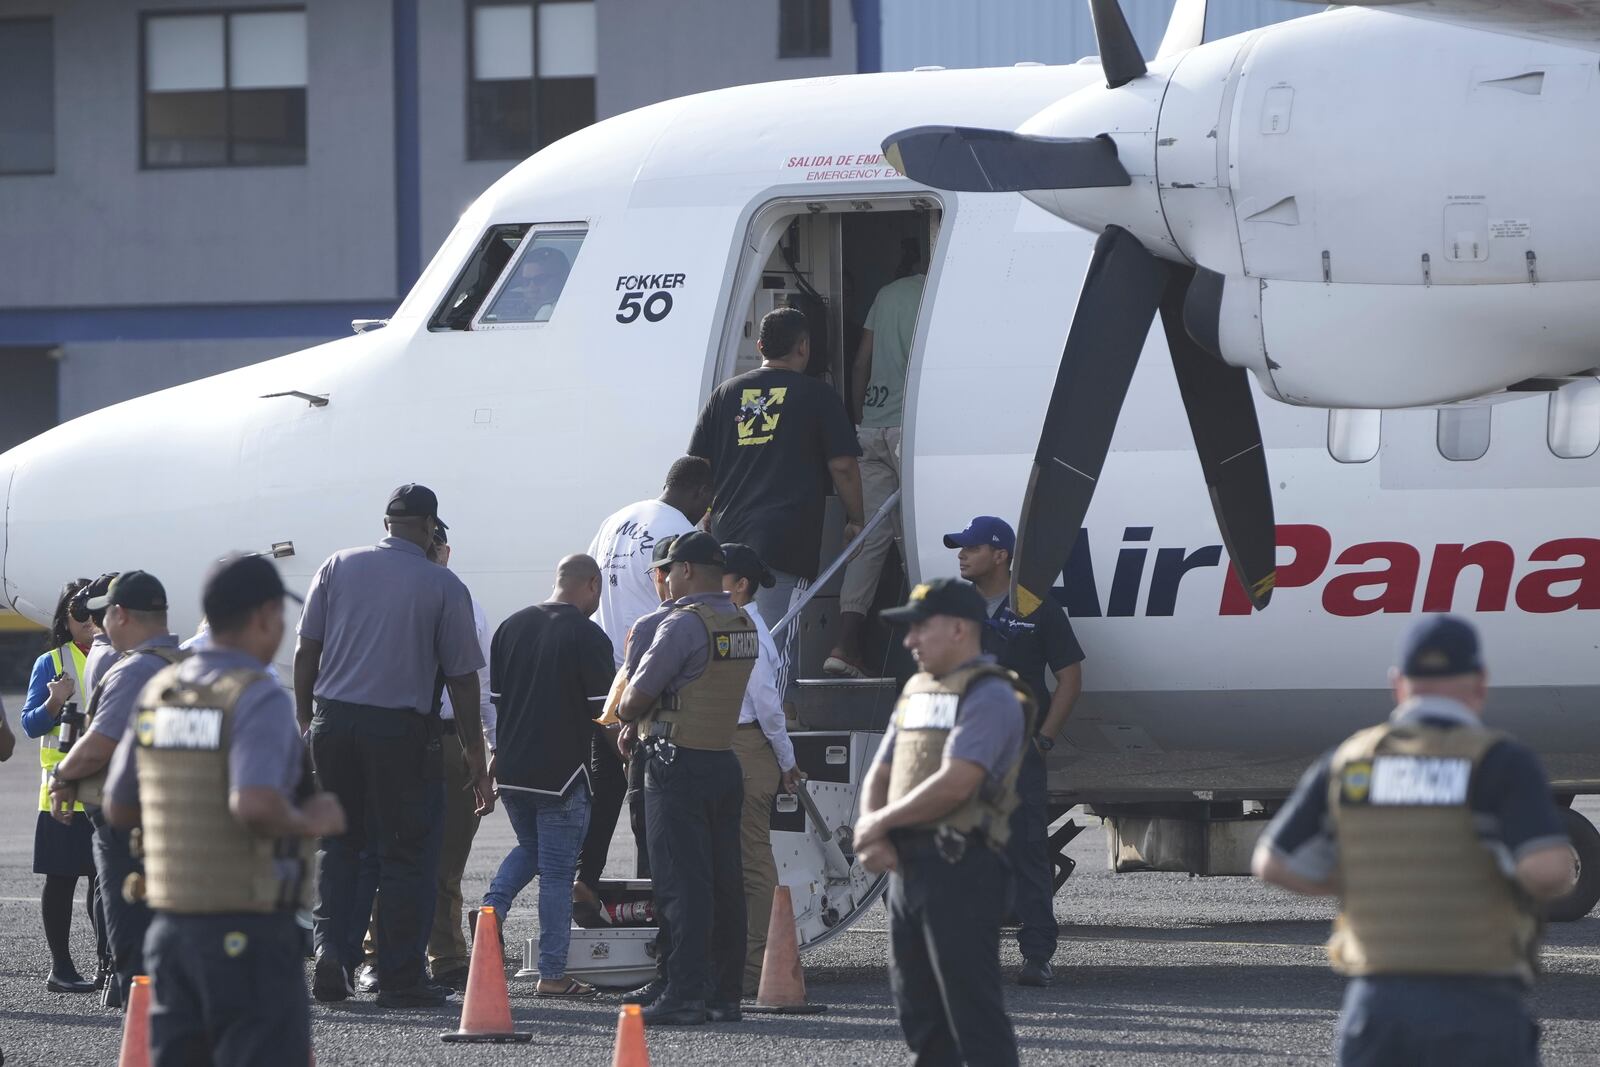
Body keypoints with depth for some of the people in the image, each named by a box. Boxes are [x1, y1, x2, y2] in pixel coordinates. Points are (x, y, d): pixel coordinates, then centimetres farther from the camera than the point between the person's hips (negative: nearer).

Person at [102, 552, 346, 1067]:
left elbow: (119, 809, 16)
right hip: (250, 937, -7)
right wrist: (309, 823, -11)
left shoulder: (160, 693, 8)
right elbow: (256, 807, -32)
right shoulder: (260, 700, -17)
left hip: (175, 928, 7)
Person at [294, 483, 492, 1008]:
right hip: (401, 729, -3)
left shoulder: (338, 567, 5)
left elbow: (306, 652, 5)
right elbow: (462, 677, 0)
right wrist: (475, 759, 5)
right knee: (403, 854, 5)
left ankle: (331, 953, 1)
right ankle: (400, 977, 5)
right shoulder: (444, 586, -2)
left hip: (333, 721, 3)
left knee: (337, 844, 15)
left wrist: (304, 720, 14)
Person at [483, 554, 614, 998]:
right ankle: (552, 974, 2)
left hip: (511, 767, 6)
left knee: (529, 849, 26)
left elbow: (493, 696, 13)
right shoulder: (588, 636, -10)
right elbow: (603, 711, -10)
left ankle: (492, 907, 1)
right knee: (557, 870, 1)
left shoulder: (512, 627, 8)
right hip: (562, 770, -6)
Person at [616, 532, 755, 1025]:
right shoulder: (744, 626, 11)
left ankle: (684, 996, -11)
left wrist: (630, 716, 9)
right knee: (725, 882, 9)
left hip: (680, 766, -8)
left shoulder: (684, 624, -15)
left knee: (682, 884, -8)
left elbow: (635, 697, -14)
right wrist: (645, 720, 12)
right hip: (725, 759, 8)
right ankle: (725, 993, 11)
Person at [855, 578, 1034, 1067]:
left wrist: (879, 823, -9)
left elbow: (953, 785, -21)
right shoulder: (915, 694, 17)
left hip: (960, 867, -9)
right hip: (907, 864, 9)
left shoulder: (990, 697, -11)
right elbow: (880, 775, 19)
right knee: (919, 1009, 14)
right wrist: (871, 835, -2)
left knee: (973, 1010, -9)